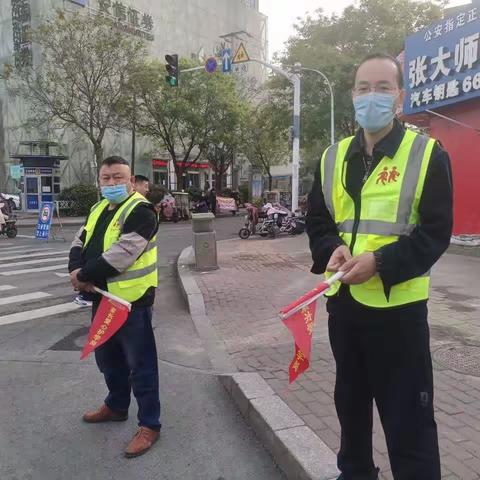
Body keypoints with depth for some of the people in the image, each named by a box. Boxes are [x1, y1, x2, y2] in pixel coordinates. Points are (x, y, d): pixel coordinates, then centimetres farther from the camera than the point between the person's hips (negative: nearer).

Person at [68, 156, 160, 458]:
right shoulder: (98, 210, 15)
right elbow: (80, 243, 13)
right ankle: (116, 406, 45)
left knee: (140, 365, 2)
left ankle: (150, 425, 16)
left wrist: (84, 275, -15)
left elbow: (120, 255, -24)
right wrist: (76, 269, -8)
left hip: (132, 300, -9)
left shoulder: (141, 211, -15)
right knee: (108, 358, 24)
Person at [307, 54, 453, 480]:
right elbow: (317, 219, 11)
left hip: (398, 303, -5)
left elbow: (436, 232, -10)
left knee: (407, 415, 5)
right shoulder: (333, 157, 8)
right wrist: (332, 249, -11)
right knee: (350, 399, 21)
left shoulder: (427, 154, -6)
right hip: (344, 299, 5)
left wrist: (380, 262, -23)